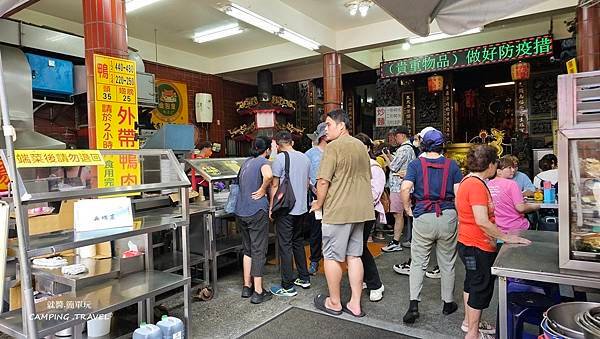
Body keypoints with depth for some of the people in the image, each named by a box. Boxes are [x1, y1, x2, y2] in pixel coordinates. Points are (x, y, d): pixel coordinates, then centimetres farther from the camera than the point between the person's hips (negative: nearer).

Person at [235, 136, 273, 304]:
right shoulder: (263, 162, -10)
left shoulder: (246, 162, 14)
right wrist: (262, 190, -17)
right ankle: (258, 292, 9)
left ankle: (247, 287, 26)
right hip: (257, 211, -7)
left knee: (247, 250, 18)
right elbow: (268, 175, -33)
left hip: (241, 211, 8)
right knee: (259, 251, 2)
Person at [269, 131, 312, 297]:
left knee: (285, 246, -1)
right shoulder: (305, 158, 8)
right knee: (298, 242, 19)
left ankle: (288, 287, 5)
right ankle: (304, 278, 27)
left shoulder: (280, 159, -11)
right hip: (301, 208, 7)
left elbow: (274, 186, -11)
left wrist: (271, 207, -4)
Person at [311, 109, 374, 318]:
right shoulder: (361, 146, 12)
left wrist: (319, 204, -3)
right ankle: (355, 304, 20)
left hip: (338, 211, -8)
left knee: (332, 257, 7)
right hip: (361, 210, 8)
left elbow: (323, 181, -18)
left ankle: (334, 303, 19)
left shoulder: (334, 146, -14)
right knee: (354, 256, 13)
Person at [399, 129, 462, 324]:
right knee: (447, 263, 15)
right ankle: (448, 303, 28)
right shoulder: (452, 165, 4)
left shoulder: (415, 164, -1)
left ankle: (414, 304, 1)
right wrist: (456, 212, 11)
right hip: (448, 216, 2)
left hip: (423, 217, -1)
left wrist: (408, 209, -1)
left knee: (418, 263, 8)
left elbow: (405, 188, -14)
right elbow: (459, 193, -2)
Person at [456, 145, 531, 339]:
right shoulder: (477, 185, -25)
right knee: (482, 287, 3)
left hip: (468, 243, 10)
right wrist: (506, 238, -22)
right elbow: (482, 221, -31)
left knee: (472, 282, 23)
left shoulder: (468, 181, 7)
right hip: (478, 247, -10)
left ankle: (469, 322, 39)